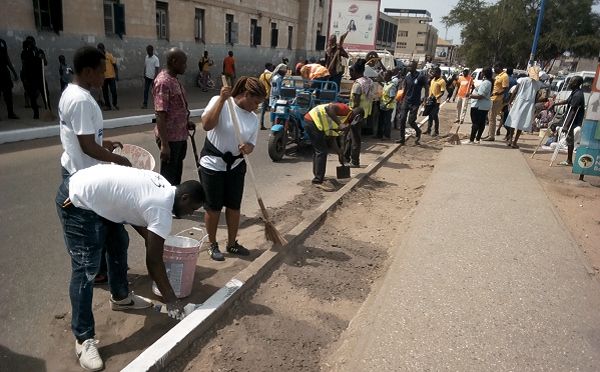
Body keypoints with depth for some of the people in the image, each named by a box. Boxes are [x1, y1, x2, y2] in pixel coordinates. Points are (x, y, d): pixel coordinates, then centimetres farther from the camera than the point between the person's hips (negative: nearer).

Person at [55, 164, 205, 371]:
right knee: (86, 269, -10)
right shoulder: (162, 211, -20)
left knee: (119, 243, 20)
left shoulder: (163, 187, 5)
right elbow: (154, 262, -14)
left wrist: (149, 237, 20)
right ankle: (84, 339, -1)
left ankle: (120, 298, 39)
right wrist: (171, 300, -4)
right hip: (77, 202, -11)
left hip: (93, 194, 11)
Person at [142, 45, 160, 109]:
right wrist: (144, 75, 12)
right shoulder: (146, 57, 6)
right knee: (145, 90, 1)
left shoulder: (156, 59, -14)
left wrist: (154, 79, -20)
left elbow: (157, 70, -16)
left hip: (153, 78, -5)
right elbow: (145, 67, 14)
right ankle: (145, 104, 3)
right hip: (147, 77, 5)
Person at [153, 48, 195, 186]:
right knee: (169, 177, 3)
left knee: (177, 172, 21)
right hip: (170, 138, -9)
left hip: (180, 136, 9)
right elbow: (160, 115, -23)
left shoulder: (174, 80, 10)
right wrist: (164, 144, -26)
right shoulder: (163, 82, -19)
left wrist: (186, 123, 11)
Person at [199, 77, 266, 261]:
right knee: (213, 207, 5)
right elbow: (207, 125, -28)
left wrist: (247, 148, -21)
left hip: (236, 166, 5)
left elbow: (251, 145, 4)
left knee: (234, 206, 12)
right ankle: (212, 245, 23)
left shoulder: (253, 119, 0)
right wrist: (222, 99, -31)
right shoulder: (218, 101, -13)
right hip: (212, 165, -5)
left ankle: (232, 243, 30)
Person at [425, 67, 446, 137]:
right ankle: (428, 130, 22)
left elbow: (442, 92, -16)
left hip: (436, 101, -7)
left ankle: (436, 131, 6)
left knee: (435, 116, -3)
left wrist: (436, 97, -28)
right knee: (430, 115, 13)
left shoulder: (442, 81, -12)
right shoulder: (433, 79, 11)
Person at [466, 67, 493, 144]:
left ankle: (471, 140, -5)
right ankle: (477, 139, 18)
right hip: (485, 106, 10)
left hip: (478, 106, -10)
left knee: (475, 123, -7)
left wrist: (470, 96, -16)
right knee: (481, 123, 11)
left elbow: (480, 96, -25)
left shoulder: (485, 83, -20)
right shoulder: (490, 82, 12)